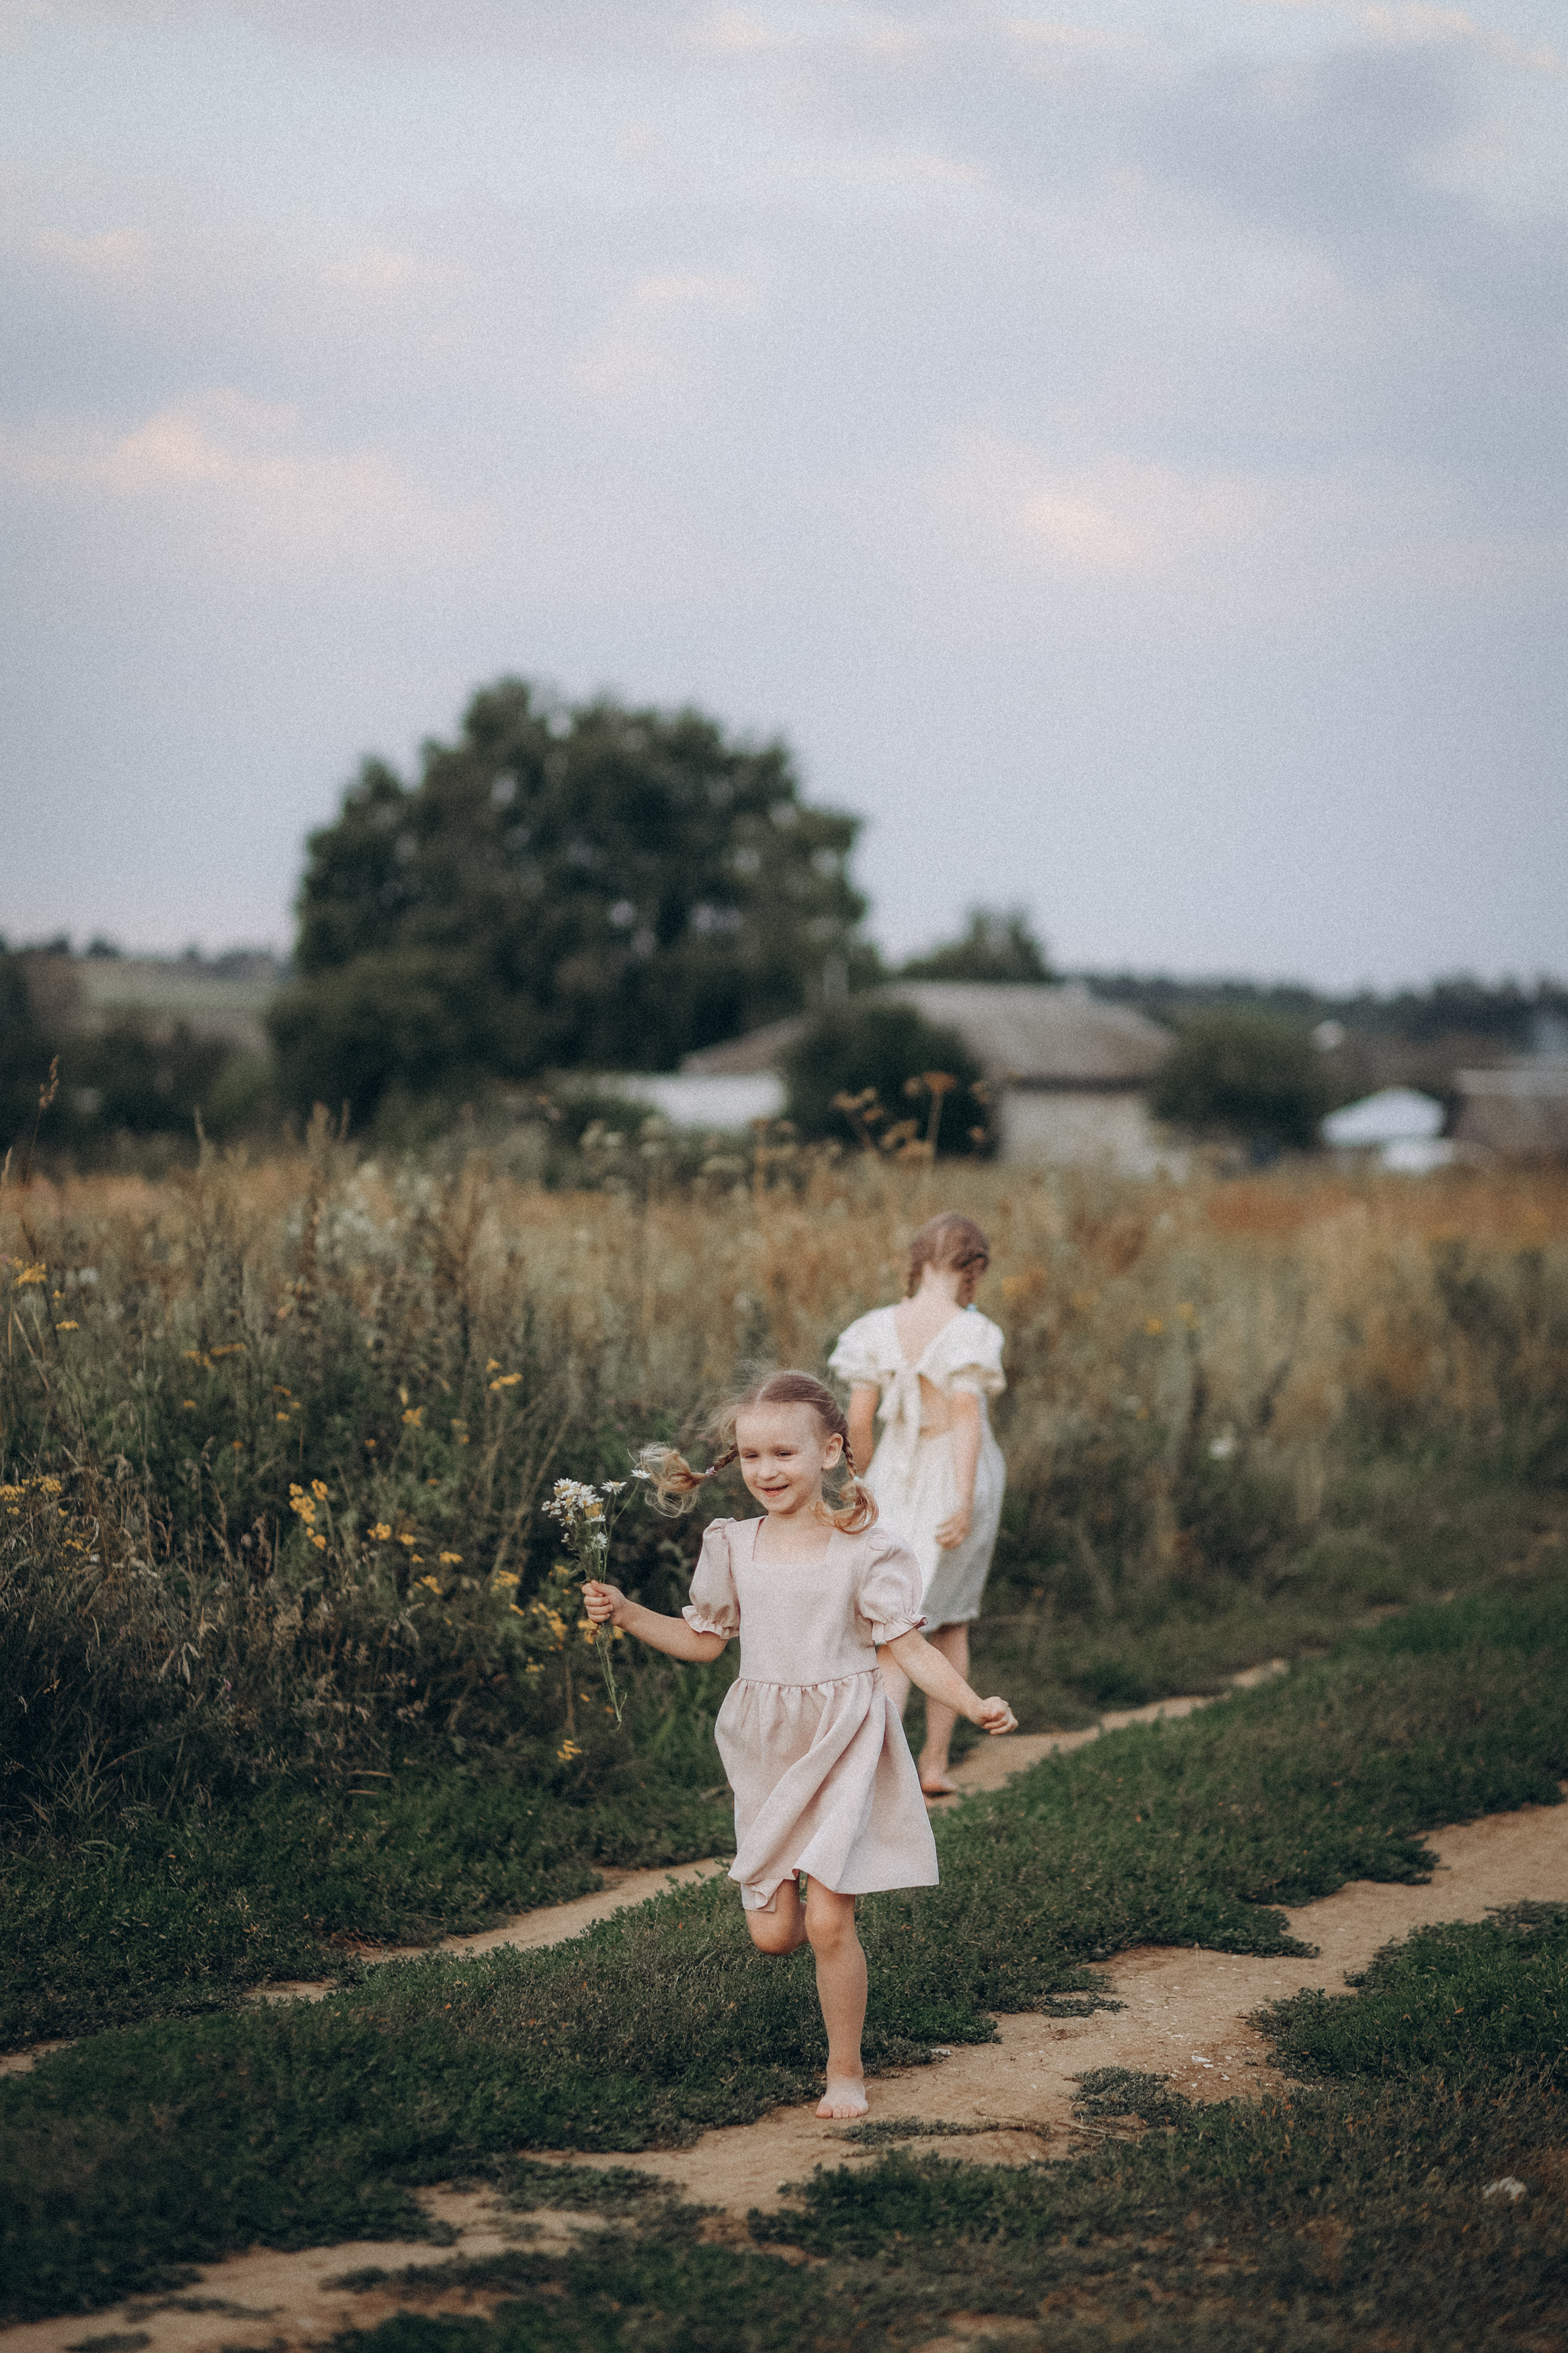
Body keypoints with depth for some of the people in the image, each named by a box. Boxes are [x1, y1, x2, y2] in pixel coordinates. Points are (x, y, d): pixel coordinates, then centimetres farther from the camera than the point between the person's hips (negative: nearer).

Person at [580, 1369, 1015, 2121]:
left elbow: (908, 1648, -7)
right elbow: (705, 1638, 15)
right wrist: (626, 1613, 4)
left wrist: (973, 1704, -21)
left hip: (843, 1746, -4)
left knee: (828, 1920, -10)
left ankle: (845, 2069, 8)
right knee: (772, 1933, 2)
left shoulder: (863, 1550, -8)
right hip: (765, 1749, 4)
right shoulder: (734, 1545, 3)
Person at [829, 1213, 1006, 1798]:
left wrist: (866, 1484, 12)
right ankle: (936, 1761, 23)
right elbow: (967, 1416, -22)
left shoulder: (878, 1329, -3)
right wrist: (965, 1503, -23)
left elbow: (858, 1420, -3)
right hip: (959, 1484, -2)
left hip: (899, 1479, 2)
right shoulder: (969, 1333, -14)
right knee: (952, 1624, 18)